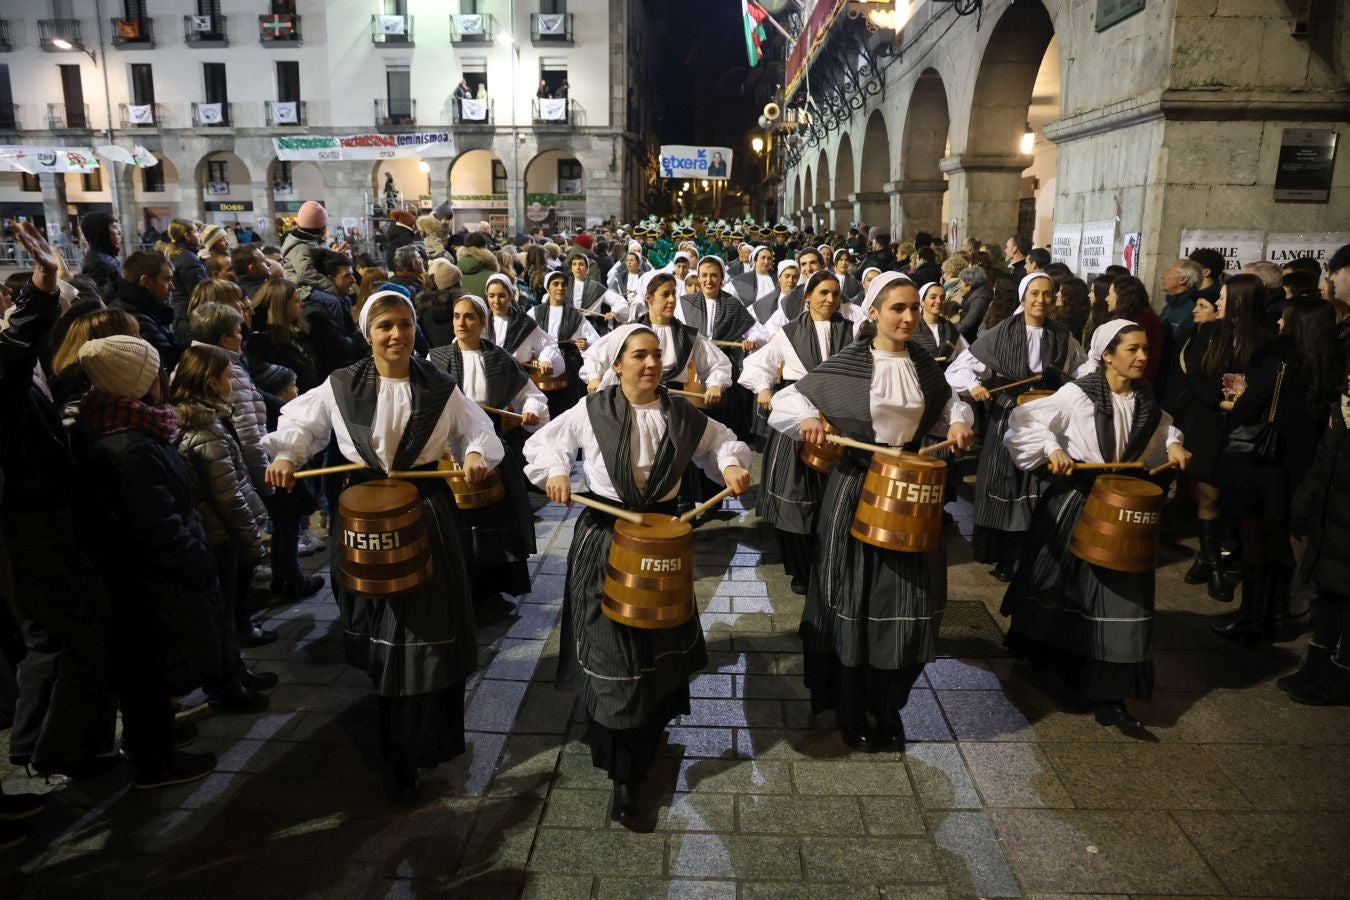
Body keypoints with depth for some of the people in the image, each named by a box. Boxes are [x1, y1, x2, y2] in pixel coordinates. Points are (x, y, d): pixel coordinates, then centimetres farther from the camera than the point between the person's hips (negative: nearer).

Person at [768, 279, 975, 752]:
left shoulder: (923, 363, 4)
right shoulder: (846, 364, -9)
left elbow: (948, 400, 21)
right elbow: (787, 399, -6)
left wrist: (959, 420, 1)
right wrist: (807, 418, -26)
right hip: (856, 493, -4)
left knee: (907, 604, 10)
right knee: (855, 604, 6)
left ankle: (888, 707, 30)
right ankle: (851, 710, 25)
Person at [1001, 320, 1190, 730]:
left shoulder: (1144, 399, 3)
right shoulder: (1079, 394, -14)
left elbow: (1160, 427, 23)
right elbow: (1023, 419, -14)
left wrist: (1173, 444, 4)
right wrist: (1051, 448, -25)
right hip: (1076, 501, -4)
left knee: (1118, 594, 0)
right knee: (1061, 584, 13)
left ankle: (1109, 695, 4)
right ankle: (1042, 653, 40)